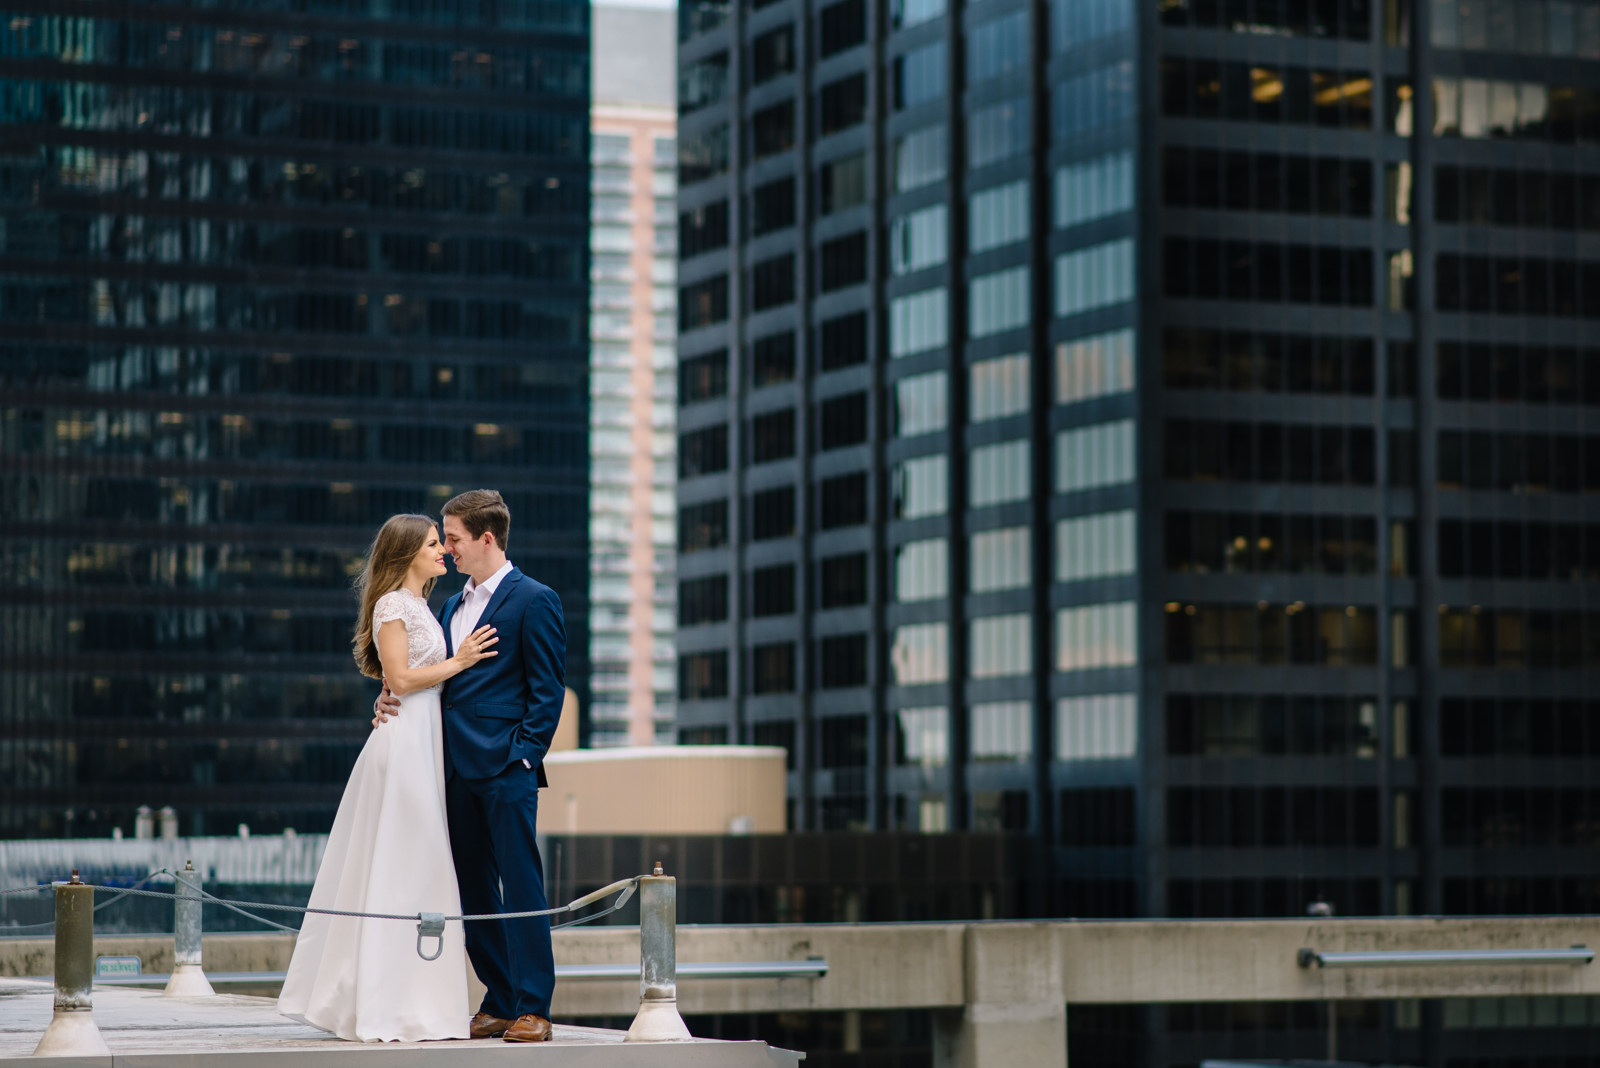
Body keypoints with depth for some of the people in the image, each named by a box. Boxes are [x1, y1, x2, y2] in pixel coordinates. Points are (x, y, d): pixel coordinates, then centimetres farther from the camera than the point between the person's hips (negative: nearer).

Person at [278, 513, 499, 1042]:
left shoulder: (419, 606, 21)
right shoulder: (393, 604, -8)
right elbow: (400, 679, -15)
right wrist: (459, 662, -11)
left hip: (425, 741, 10)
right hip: (406, 737, -10)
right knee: (405, 872, -9)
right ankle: (392, 1006, -6)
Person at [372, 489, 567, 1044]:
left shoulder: (534, 600, -3)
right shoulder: (453, 607, 20)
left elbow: (547, 690, -7)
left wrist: (523, 754, -13)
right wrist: (392, 698, 2)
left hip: (506, 769, -8)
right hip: (457, 769, 8)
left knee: (521, 887, -6)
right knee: (473, 891, 9)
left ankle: (533, 1008, -4)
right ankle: (499, 1004, 16)